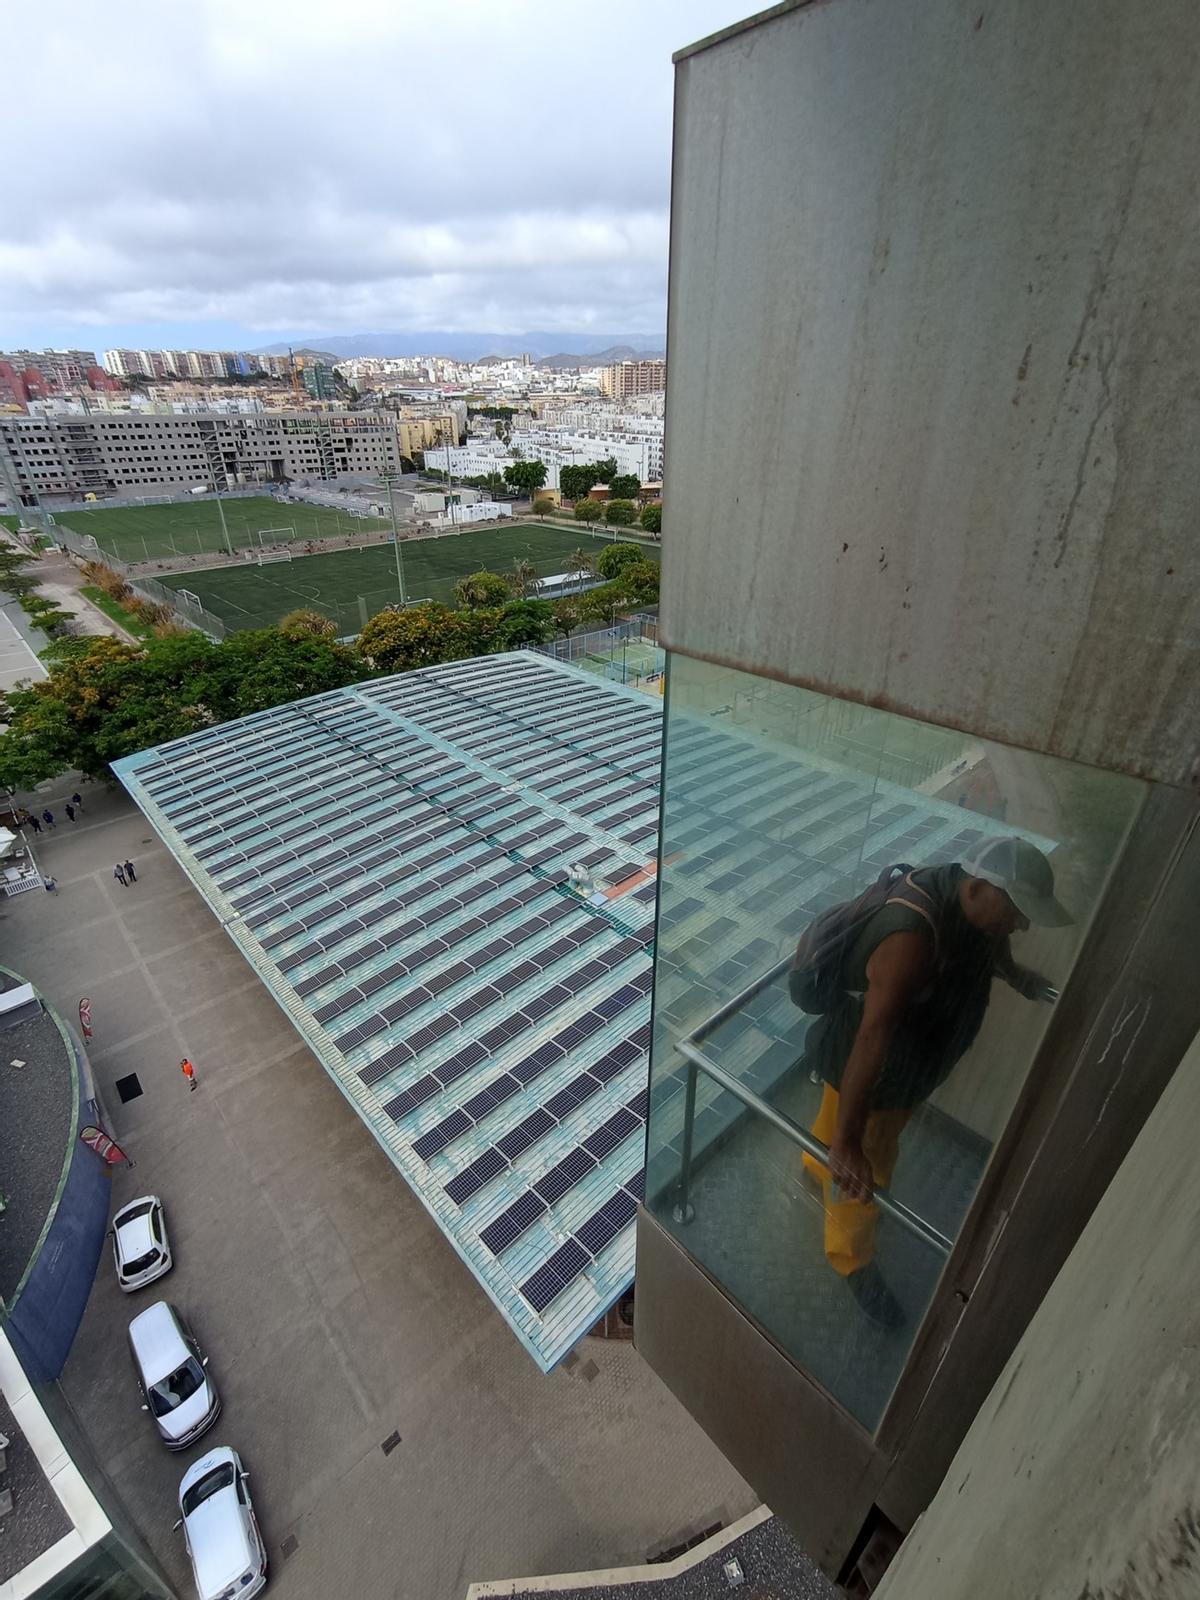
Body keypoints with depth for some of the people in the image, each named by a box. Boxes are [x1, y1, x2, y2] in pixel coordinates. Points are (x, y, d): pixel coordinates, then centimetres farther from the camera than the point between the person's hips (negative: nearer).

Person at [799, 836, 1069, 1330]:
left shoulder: (968, 901, -12)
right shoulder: (912, 936, -41)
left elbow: (990, 944, 14)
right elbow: (871, 1039, -43)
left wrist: (1020, 977, 34)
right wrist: (848, 1145, -42)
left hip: (909, 1049, 8)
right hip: (865, 1064, -8)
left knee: (840, 1122, 33)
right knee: (863, 1170, 15)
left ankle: (819, 1167, 63)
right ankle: (853, 1261, 42)